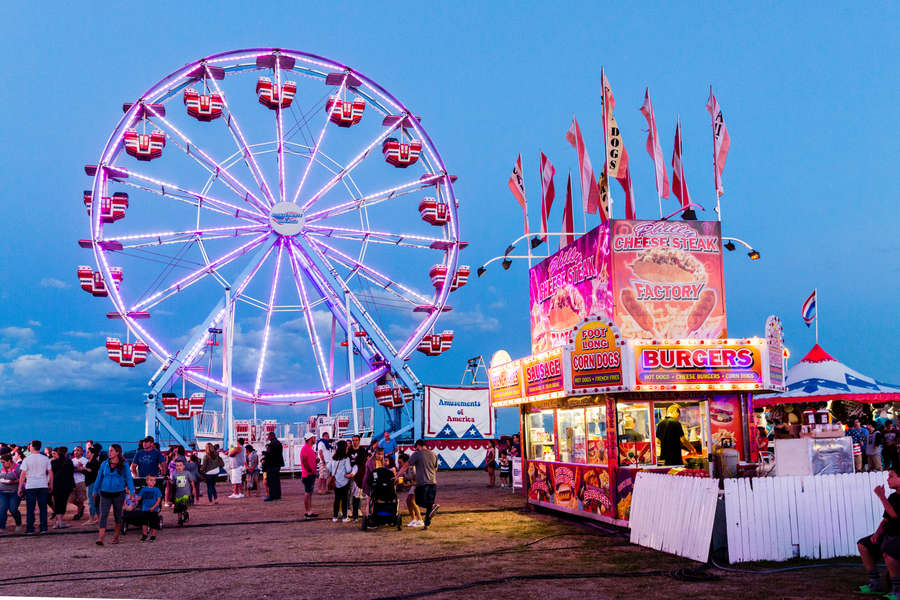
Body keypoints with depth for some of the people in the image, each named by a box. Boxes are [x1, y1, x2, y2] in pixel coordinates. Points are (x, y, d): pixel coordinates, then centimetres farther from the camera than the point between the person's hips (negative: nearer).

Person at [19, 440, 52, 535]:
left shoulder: (27, 459, -4)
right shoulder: (45, 459, 4)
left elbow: (23, 475, -4)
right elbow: (50, 474, 5)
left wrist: (20, 488, 3)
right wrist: (50, 485, 16)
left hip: (30, 486, -2)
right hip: (43, 486, 2)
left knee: (30, 509, 5)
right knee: (43, 508, 6)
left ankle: (30, 529, 6)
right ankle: (43, 528, 6)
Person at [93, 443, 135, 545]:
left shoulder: (123, 465, -2)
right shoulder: (104, 464, 4)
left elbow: (129, 478, -3)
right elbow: (99, 478, 14)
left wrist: (131, 492, -13)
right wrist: (95, 491, 17)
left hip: (118, 494, -1)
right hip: (105, 493, 1)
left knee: (117, 515, 9)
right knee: (103, 515, -11)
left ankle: (116, 536, 24)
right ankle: (100, 538, -17)